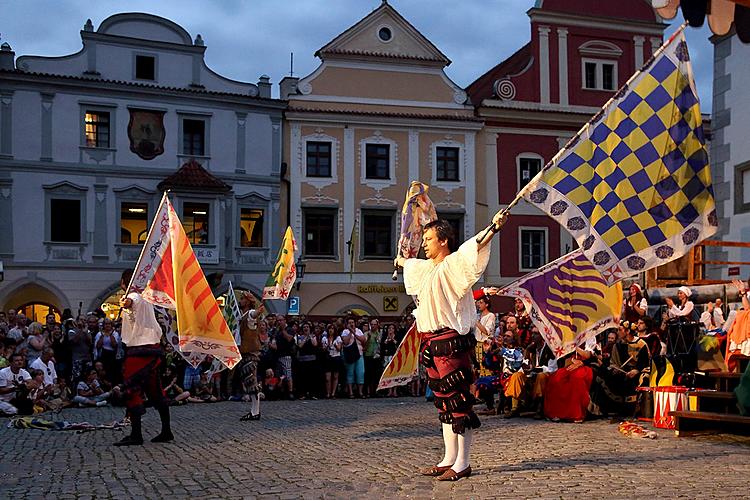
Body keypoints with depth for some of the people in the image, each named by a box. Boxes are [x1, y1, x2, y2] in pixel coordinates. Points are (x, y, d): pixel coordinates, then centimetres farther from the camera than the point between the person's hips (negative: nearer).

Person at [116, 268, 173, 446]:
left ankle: (136, 434, -12)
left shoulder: (132, 296, -10)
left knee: (131, 389, -8)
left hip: (139, 349, -9)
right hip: (154, 346, 9)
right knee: (155, 390, 13)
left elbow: (130, 302, -38)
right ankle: (166, 431, 15)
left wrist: (125, 304, -60)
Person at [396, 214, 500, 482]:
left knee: (458, 401, -6)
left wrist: (493, 229, -41)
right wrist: (400, 261, 62)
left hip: (450, 342, -10)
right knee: (444, 403, 13)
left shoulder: (453, 264, -8)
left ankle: (462, 464, -2)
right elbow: (410, 264, 42)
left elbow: (475, 247, -26)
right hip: (431, 344, 10)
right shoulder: (426, 267, 18)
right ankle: (449, 459, 21)